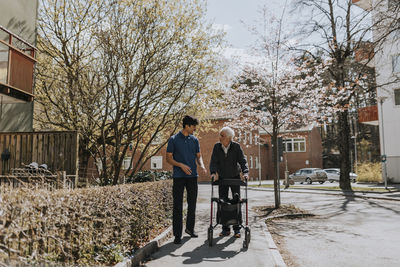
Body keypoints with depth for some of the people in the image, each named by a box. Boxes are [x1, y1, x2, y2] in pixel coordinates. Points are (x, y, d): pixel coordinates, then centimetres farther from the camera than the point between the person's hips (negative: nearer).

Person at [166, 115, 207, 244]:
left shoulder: (194, 140, 10)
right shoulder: (173, 139, -2)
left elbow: (198, 156, 14)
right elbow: (169, 158, -2)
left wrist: (202, 166, -7)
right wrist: (181, 165, -18)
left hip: (192, 176, 4)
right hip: (179, 176, -4)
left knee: (192, 203, 12)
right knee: (177, 205, -1)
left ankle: (190, 228, 30)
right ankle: (177, 234, 7)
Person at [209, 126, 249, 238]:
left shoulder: (236, 147, -11)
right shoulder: (217, 147, -7)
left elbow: (242, 160, -15)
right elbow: (214, 161, -12)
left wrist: (245, 172, -31)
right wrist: (213, 172, -29)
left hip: (235, 177, -1)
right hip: (222, 178, 2)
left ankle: (237, 228, 8)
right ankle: (225, 229, 11)